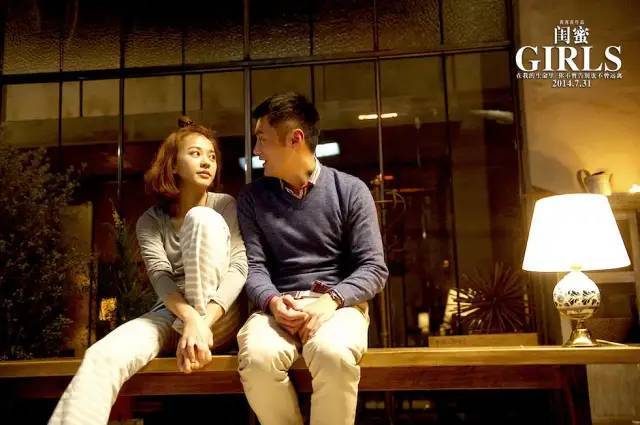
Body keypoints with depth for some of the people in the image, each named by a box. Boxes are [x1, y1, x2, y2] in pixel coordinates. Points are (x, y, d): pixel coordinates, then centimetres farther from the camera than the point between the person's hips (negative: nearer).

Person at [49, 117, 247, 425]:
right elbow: (160, 277, -10)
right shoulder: (150, 222, 7)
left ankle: (201, 324, -18)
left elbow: (239, 267, -10)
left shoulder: (225, 205, 4)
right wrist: (191, 318, -33)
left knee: (202, 219, -23)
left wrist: (203, 321, -28)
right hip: (172, 313, 2)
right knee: (102, 358, -31)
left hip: (221, 315, -1)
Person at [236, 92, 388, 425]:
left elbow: (374, 268, -1)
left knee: (334, 354, -36)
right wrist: (273, 301, -18)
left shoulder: (351, 191, 4)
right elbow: (254, 266, 4)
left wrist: (331, 299, -18)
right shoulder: (252, 198, 12)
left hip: (338, 303, -1)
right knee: (257, 357, -32)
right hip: (278, 306, 2)